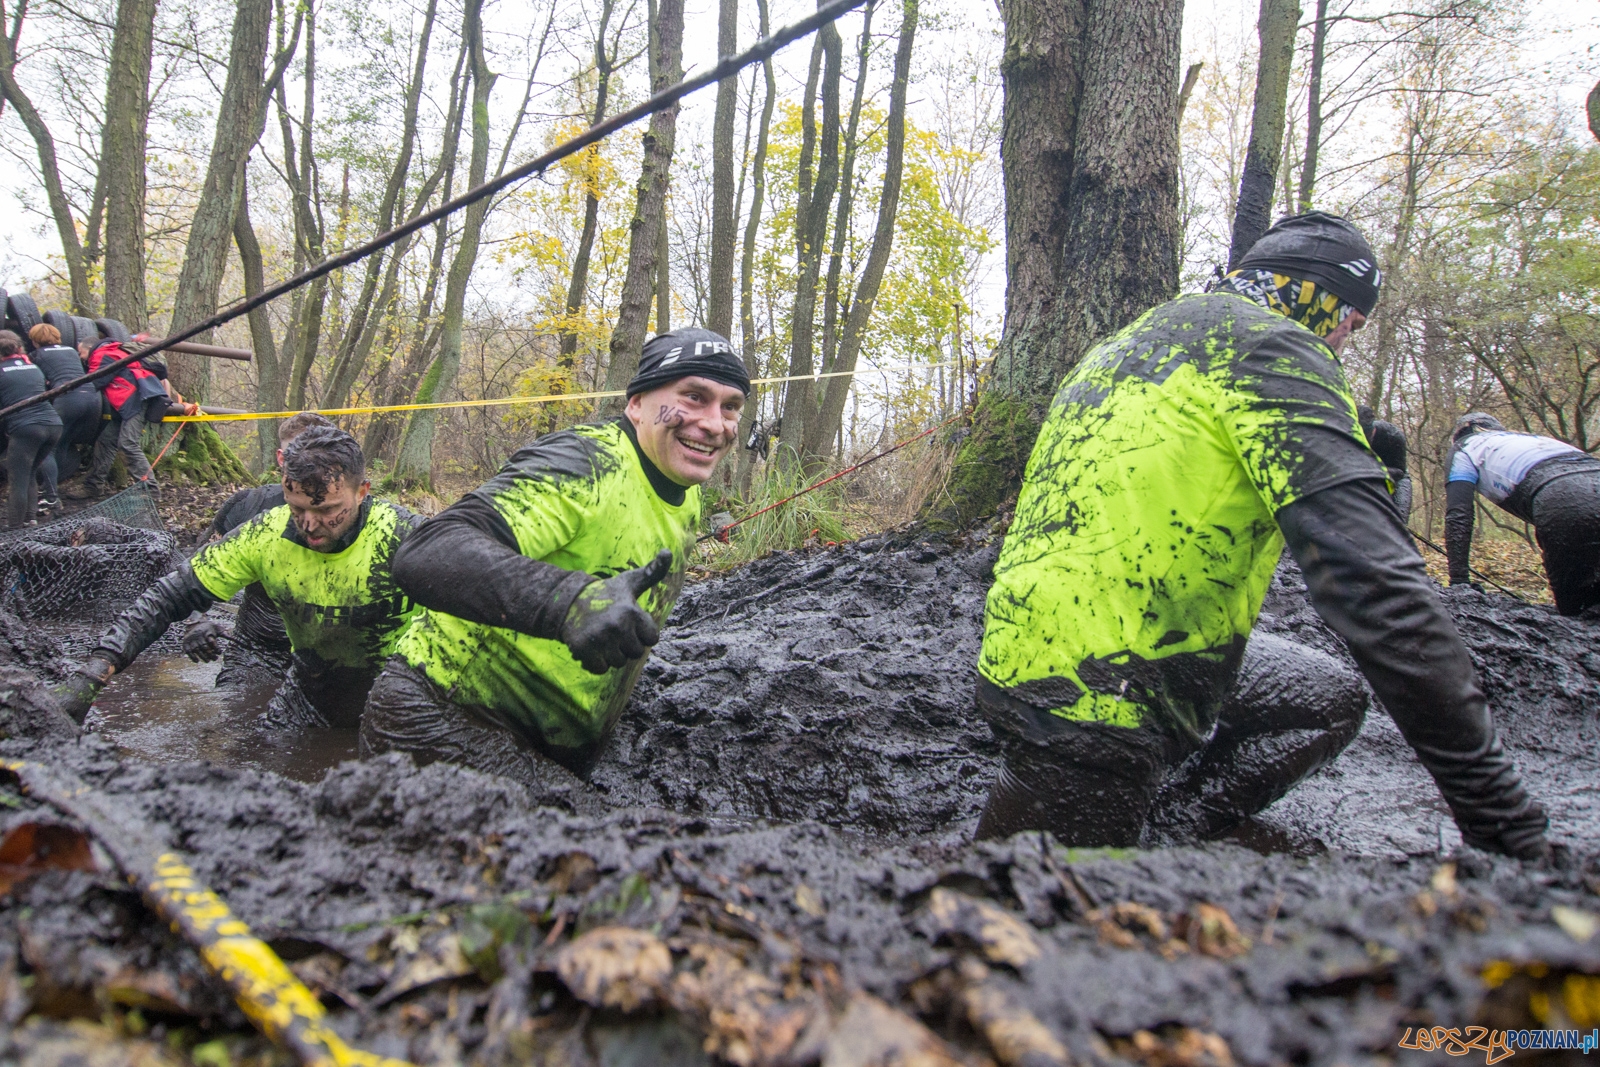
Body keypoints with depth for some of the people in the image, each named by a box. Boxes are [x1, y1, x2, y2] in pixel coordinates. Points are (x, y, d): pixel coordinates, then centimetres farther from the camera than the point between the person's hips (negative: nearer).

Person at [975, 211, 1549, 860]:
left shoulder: (1142, 338, 18)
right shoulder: (1271, 344, -11)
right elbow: (1375, 579, -21)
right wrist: (1498, 810, -18)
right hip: (1098, 701, -9)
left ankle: (1155, 835, 3)